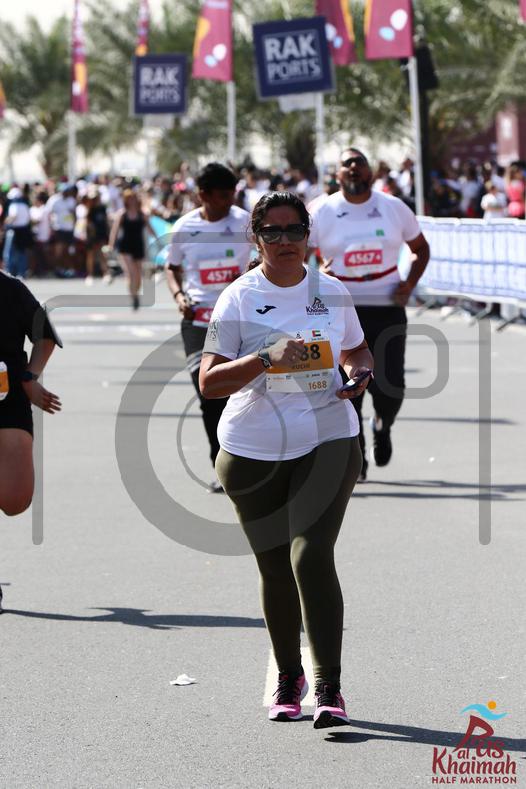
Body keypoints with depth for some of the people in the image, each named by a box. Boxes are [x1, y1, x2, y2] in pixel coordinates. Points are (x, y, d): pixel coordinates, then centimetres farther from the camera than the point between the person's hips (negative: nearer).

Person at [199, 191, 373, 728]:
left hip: (327, 442, 0)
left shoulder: (333, 293, 6)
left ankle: (328, 689, -16)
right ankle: (288, 675, 29)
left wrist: (359, 373, -1)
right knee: (275, 569, 8)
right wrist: (266, 358, -26)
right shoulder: (238, 299, -3)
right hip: (253, 451, 0)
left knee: (311, 556, -16)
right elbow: (208, 381, -12)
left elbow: (357, 350, 23)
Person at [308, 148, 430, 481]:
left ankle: (383, 427, 29)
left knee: (390, 387, -6)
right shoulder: (321, 213, -1)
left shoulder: (394, 208, 5)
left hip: (387, 308, 1)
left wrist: (409, 284, 1)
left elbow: (421, 248, 17)